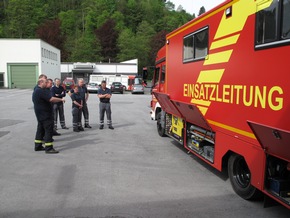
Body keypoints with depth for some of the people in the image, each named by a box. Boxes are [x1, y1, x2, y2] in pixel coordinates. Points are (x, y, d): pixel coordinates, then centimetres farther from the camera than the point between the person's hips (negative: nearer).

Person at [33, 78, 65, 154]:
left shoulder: (36, 91, 15)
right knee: (48, 130, -8)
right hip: (44, 114, -11)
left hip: (40, 114, 11)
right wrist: (61, 99, -17)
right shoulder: (41, 91, -19)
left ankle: (38, 146, 23)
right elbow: (51, 99, -28)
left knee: (41, 129, 17)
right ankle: (49, 148, -8)